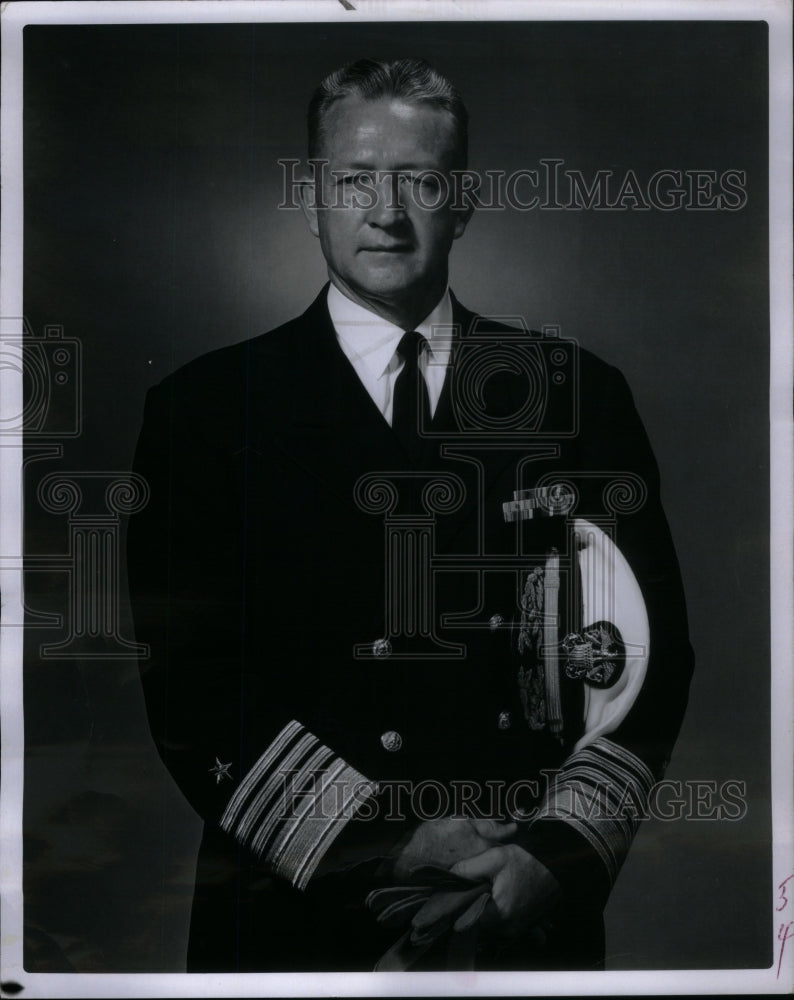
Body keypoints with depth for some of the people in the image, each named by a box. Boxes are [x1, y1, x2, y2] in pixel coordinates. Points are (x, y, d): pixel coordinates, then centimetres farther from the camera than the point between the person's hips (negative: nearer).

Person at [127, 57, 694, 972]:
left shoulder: (581, 395, 1)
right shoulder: (206, 407, -3)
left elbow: (647, 654, -1)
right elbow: (189, 680, -9)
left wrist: (555, 854, -13)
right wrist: (383, 846, -17)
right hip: (295, 914, -1)